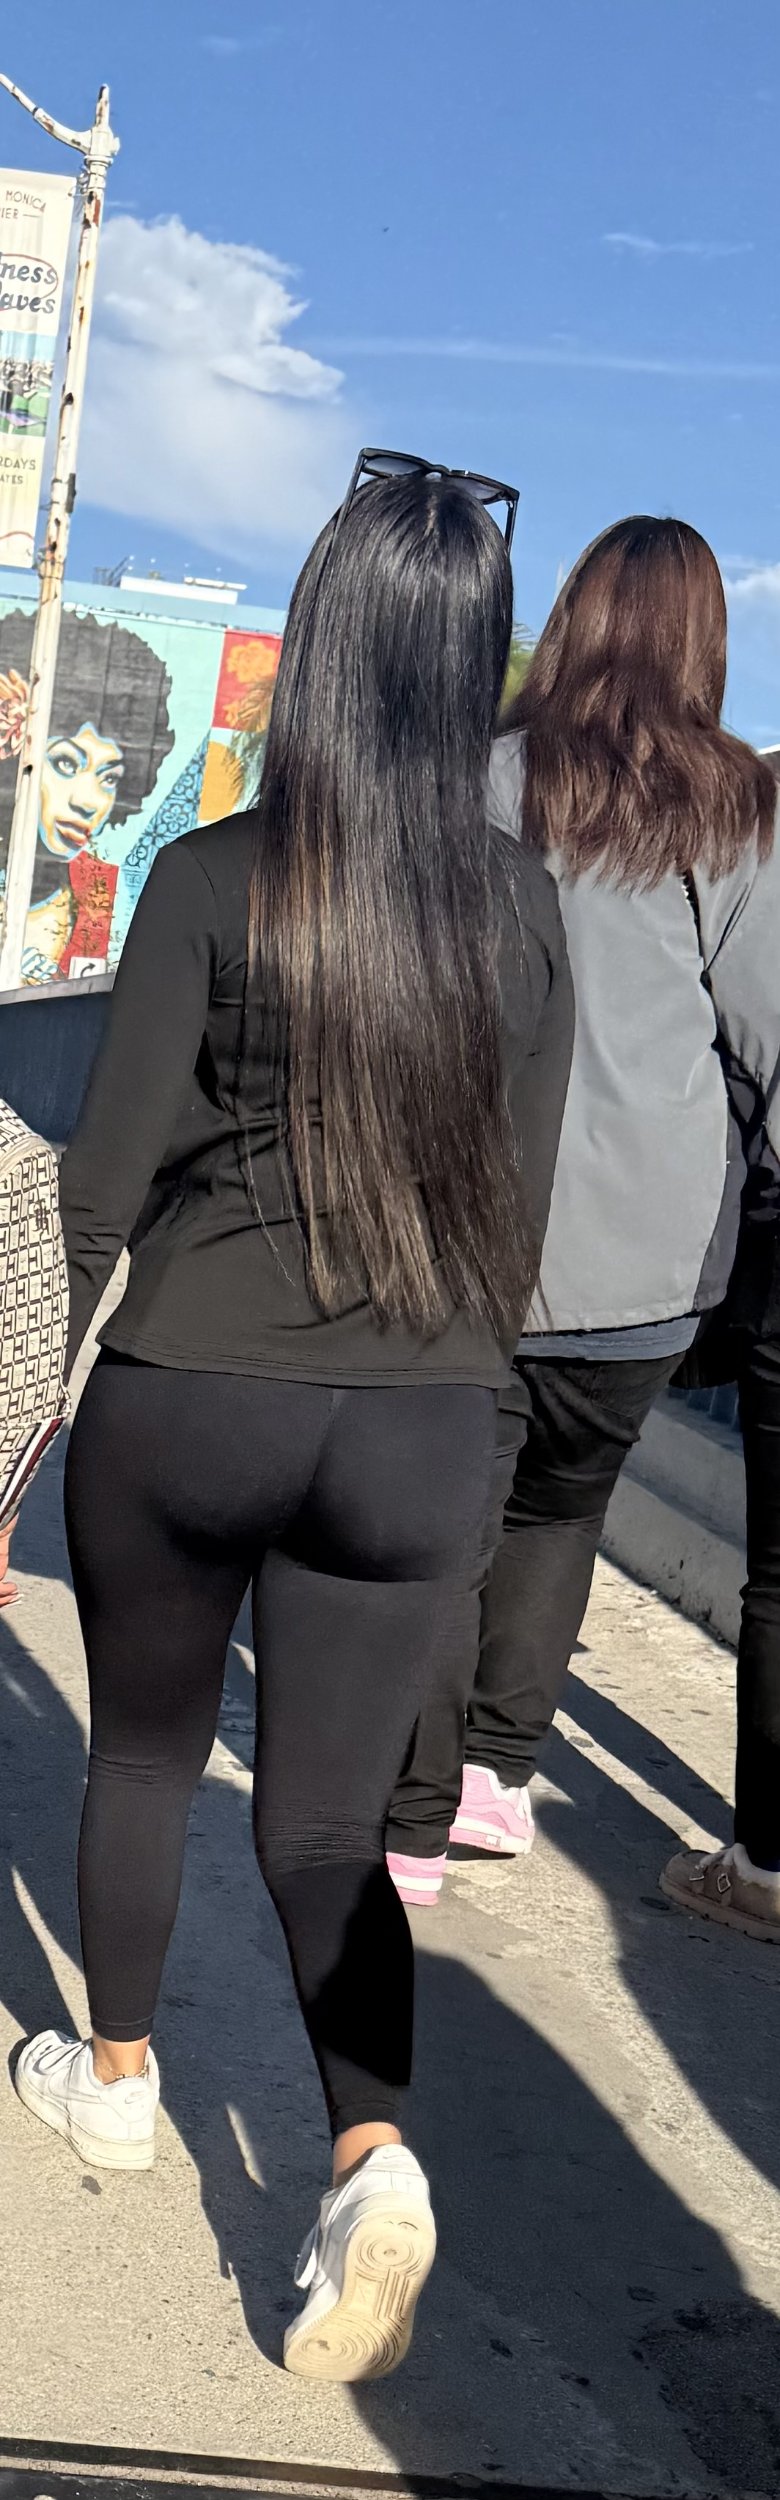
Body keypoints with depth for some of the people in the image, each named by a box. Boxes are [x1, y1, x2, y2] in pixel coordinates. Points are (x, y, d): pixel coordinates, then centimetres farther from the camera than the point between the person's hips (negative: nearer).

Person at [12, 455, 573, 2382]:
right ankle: (372, 2151, -6)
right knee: (323, 1821, 13)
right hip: (416, 1434, 2)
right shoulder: (523, 910, 0)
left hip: (185, 1406, -2)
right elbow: (516, 1208, 7)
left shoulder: (214, 880, -10)